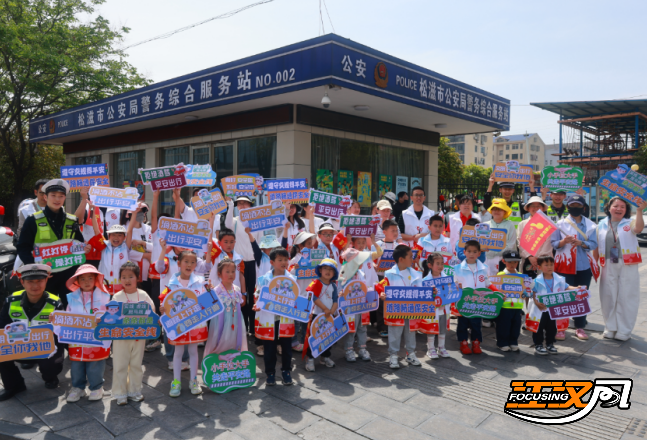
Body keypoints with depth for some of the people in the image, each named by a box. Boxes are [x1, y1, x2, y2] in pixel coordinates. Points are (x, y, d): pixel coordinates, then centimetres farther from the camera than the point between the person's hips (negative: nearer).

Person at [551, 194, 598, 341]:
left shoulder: (590, 225, 8)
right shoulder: (561, 224, 3)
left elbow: (594, 244, 2)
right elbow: (553, 243, 2)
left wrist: (581, 243, -16)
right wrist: (563, 241, -18)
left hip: (584, 266, 2)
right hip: (565, 265, -2)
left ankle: (580, 327, 17)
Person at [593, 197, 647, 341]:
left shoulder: (630, 223, 1)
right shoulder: (602, 225, 9)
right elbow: (596, 247, 9)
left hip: (628, 266, -2)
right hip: (608, 266, 2)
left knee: (626, 298, 2)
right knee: (608, 297, 8)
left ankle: (624, 330, 13)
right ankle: (610, 328, 22)